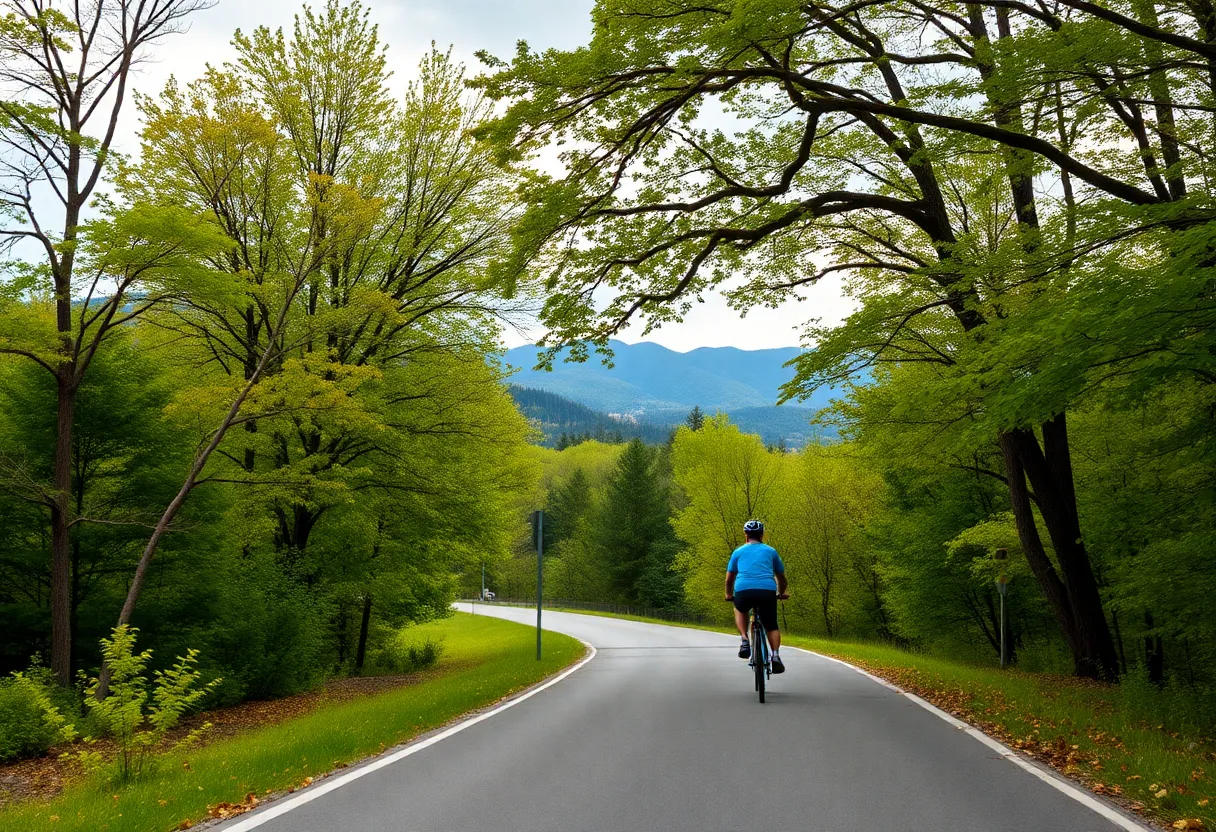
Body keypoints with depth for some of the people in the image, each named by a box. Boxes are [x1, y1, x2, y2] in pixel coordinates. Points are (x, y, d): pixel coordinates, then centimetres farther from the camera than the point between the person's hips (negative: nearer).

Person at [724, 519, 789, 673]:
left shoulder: (738, 552, 20)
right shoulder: (770, 551, 22)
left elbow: (729, 579, 24)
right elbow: (781, 577, 31)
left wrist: (729, 595, 41)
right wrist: (781, 593, 49)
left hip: (743, 591, 0)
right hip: (767, 591, 0)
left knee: (740, 610, 32)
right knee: (771, 626, 16)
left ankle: (745, 640, 10)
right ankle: (776, 656, -6)